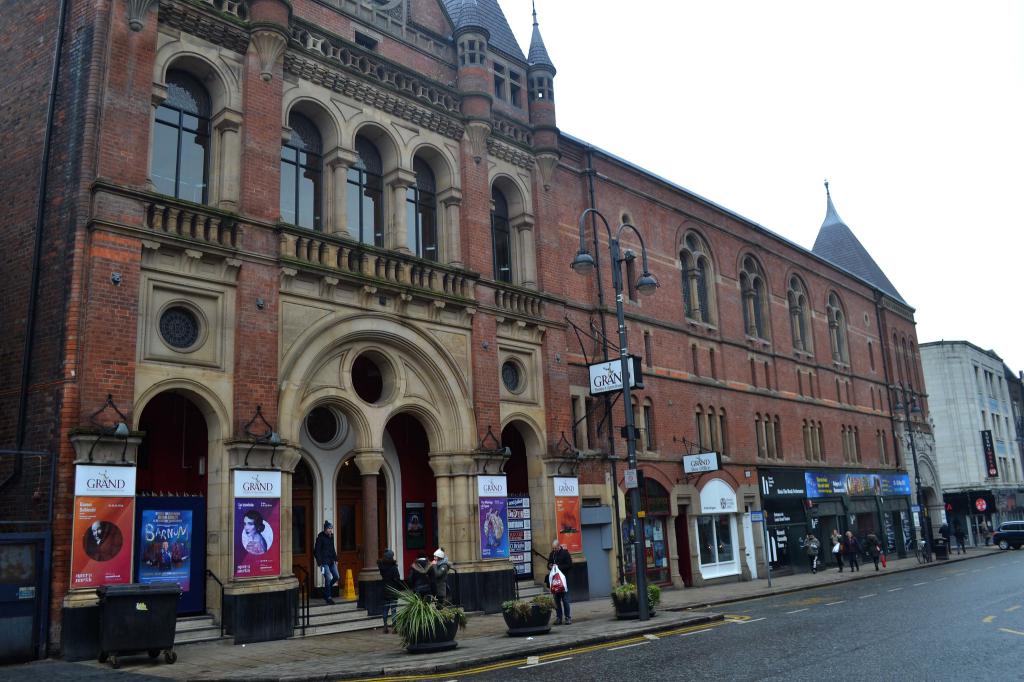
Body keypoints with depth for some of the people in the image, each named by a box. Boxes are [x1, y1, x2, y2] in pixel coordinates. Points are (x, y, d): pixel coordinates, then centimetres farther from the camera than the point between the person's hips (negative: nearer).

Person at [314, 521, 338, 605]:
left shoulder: (331, 536, 11)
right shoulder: (320, 537, -11)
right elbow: (317, 551, -11)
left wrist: (336, 559, 17)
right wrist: (319, 562, -16)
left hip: (331, 561, 8)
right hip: (324, 561, -8)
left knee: (337, 577, 5)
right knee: (328, 578, -11)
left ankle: (326, 589, 26)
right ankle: (328, 598, 0)